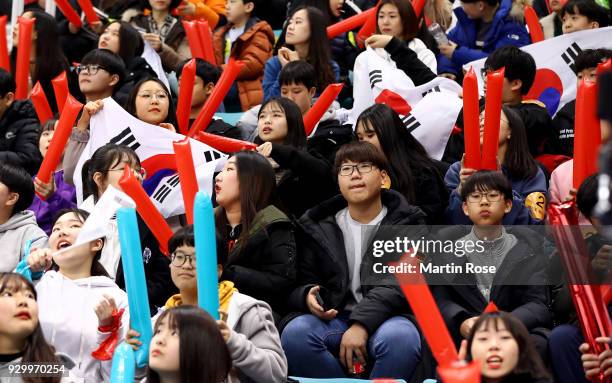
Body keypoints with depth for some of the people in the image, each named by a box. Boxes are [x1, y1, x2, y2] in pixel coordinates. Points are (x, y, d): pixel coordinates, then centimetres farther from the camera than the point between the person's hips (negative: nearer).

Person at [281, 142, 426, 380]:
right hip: (334, 318, 2)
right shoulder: (317, 227, 16)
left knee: (399, 337, -39)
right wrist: (308, 297, -13)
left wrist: (362, 324, -22)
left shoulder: (408, 223, 7)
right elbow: (301, 283, 14)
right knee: (295, 333, -31)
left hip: (386, 318, -2)